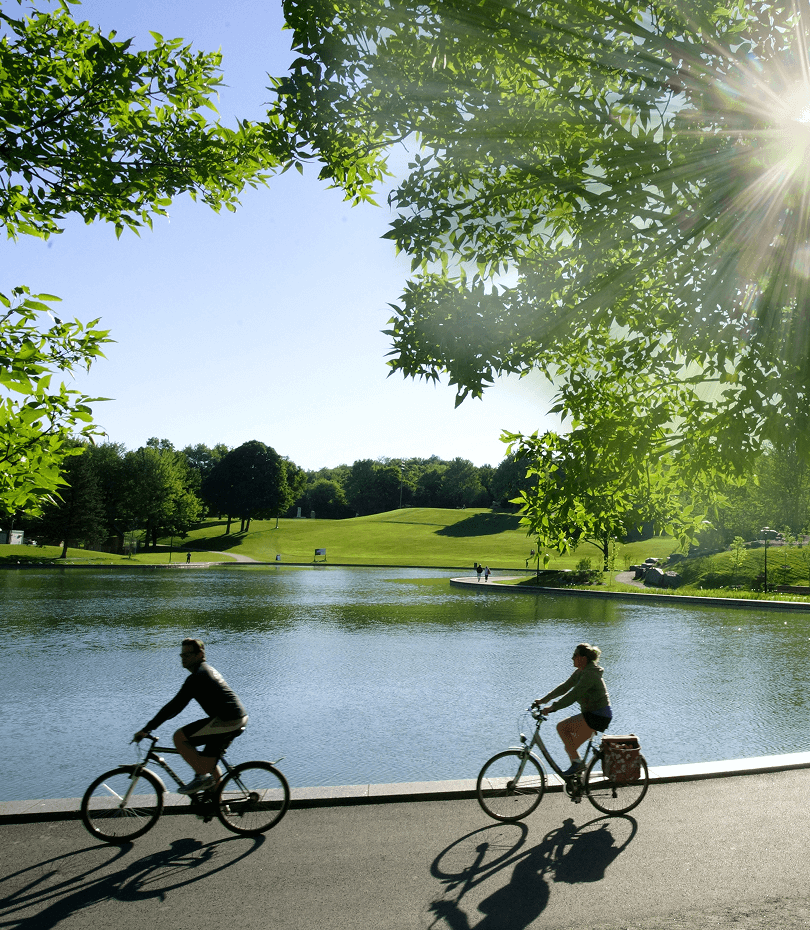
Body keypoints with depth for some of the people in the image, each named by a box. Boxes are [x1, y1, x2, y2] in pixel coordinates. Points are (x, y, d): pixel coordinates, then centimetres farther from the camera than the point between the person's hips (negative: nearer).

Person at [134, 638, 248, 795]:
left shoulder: (197, 676, -11)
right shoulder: (207, 670, 20)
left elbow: (176, 704, -15)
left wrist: (147, 729, -11)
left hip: (226, 721, -10)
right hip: (239, 720, 10)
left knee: (179, 737, -2)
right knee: (207, 761, 19)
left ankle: (202, 776, 2)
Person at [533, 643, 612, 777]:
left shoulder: (590, 674, -21)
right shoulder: (580, 671, 9)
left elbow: (573, 695, -27)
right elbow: (564, 687, 13)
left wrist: (552, 707, -27)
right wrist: (543, 699, 7)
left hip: (598, 716, -10)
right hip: (591, 714, 10)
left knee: (562, 727, -15)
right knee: (570, 747, 7)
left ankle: (577, 761, -6)